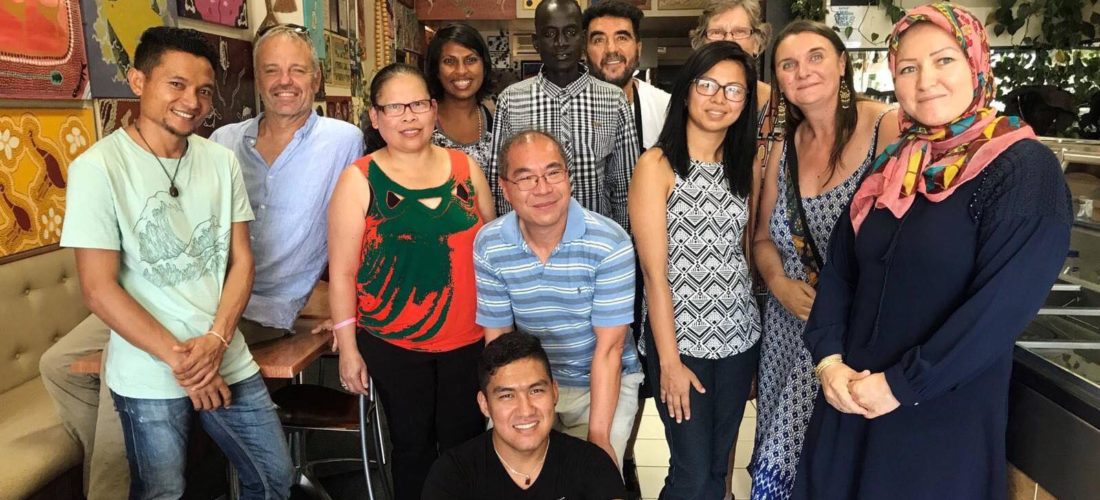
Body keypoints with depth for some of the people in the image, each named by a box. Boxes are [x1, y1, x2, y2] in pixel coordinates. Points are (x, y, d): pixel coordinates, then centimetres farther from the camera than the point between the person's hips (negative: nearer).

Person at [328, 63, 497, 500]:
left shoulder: (465, 167, 2)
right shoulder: (359, 179, -5)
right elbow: (342, 271, -4)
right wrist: (348, 346, -5)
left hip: (469, 338, 2)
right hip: (392, 343, -2)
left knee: (465, 445, 11)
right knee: (413, 446, 13)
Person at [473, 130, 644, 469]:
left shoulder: (610, 244, -22)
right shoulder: (488, 245, -12)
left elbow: (609, 348, -18)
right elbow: (497, 340, -5)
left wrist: (598, 436, -21)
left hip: (603, 383, -2)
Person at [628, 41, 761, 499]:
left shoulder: (746, 165, 7)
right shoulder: (656, 165, -10)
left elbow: (748, 249, 14)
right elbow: (654, 272, -12)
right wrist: (670, 360, -13)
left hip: (739, 334, 5)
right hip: (681, 337, -5)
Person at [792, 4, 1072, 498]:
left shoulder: (1024, 168, -12)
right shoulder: (891, 168, 6)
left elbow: (1003, 304, -20)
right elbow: (838, 270, 4)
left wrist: (902, 385, -18)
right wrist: (828, 360, -10)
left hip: (946, 415, -5)